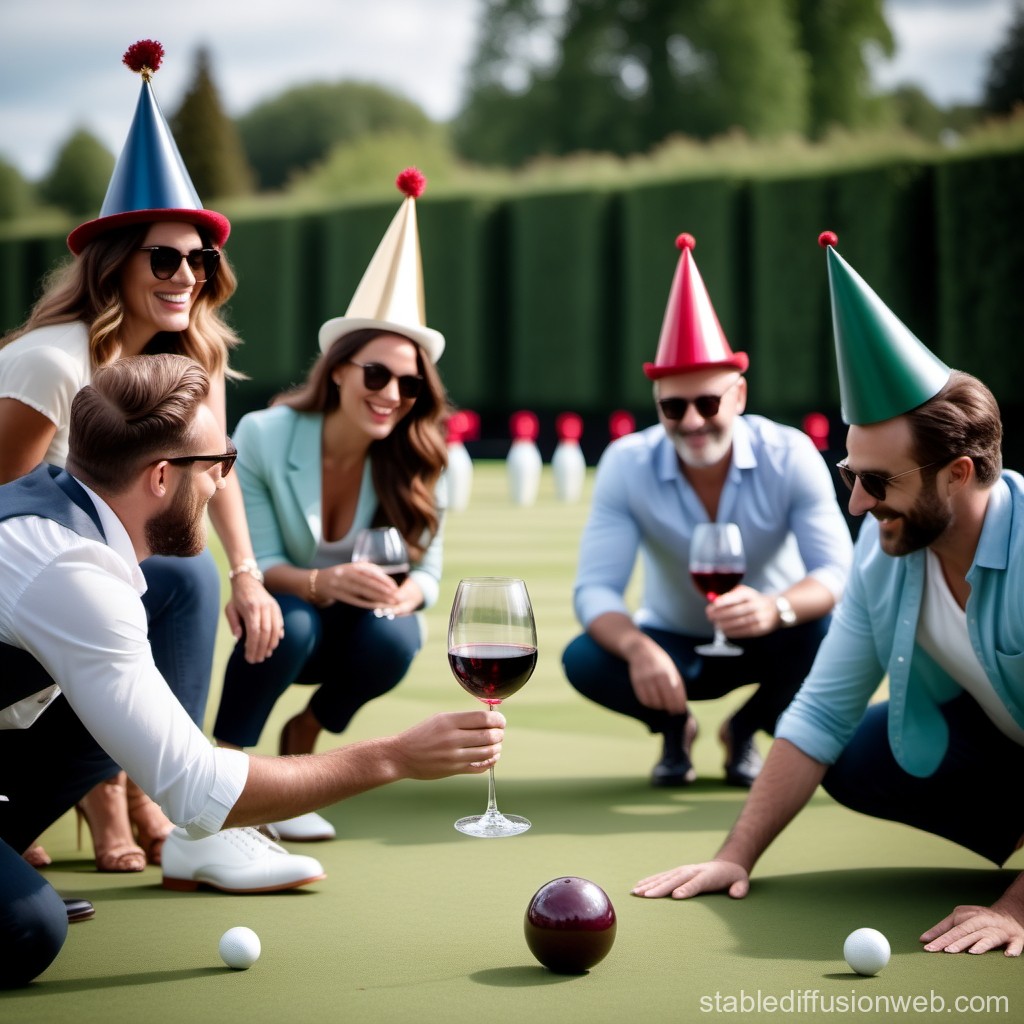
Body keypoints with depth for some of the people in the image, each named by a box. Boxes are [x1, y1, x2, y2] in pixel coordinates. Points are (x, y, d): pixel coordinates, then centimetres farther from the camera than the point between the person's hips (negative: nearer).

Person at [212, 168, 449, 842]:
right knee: (291, 625, -36)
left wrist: (403, 594, -33)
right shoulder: (263, 437, -19)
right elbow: (257, 564, -18)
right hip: (286, 611, -2)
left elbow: (428, 567, -8)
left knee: (396, 641, -31)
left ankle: (304, 736, 1)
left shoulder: (414, 459, -13)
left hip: (360, 620, 2)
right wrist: (325, 583, -39)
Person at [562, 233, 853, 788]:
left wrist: (776, 608, -51)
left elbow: (835, 571, -27)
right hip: (671, 642, 0)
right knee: (585, 660, -29)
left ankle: (746, 728, 1)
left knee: (827, 636, -33)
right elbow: (596, 587, -24)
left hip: (765, 639, 0)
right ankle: (673, 726, 6)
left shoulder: (790, 456, -21)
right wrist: (637, 647, -47)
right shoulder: (626, 465, -20)